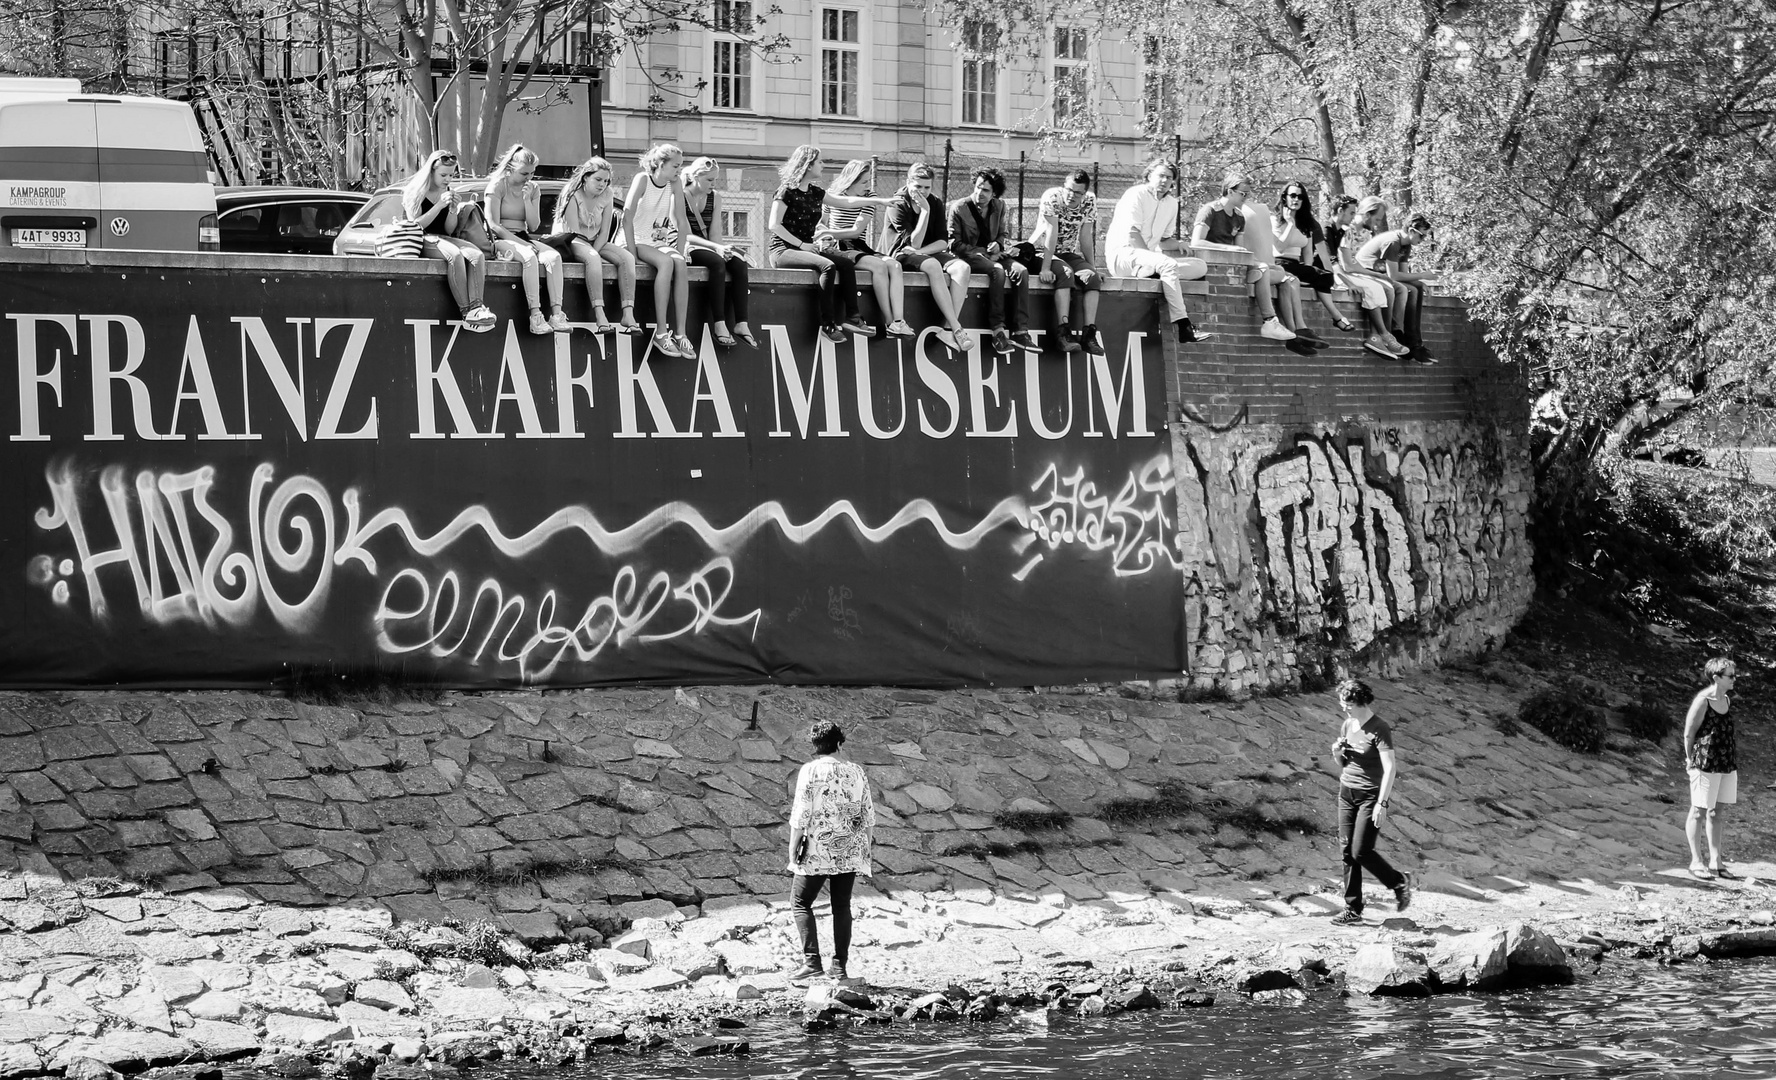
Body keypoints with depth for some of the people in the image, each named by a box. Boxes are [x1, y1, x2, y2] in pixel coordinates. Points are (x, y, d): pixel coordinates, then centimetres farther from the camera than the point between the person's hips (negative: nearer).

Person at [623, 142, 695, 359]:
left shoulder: (675, 184, 1)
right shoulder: (642, 179, -13)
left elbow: (681, 222, 3)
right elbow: (627, 218, -17)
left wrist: (680, 253, -7)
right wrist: (632, 254, -22)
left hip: (660, 242, 5)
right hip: (638, 241, -5)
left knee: (680, 264, -26)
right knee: (665, 262, -32)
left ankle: (681, 333, -27)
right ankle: (661, 333, -33)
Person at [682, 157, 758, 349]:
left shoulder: (714, 198, 10)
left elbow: (713, 233, 7)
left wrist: (722, 247, -16)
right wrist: (717, 247, -26)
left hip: (708, 247, 6)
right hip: (688, 249, -5)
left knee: (738, 262, -25)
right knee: (717, 262, -35)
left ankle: (741, 324, -32)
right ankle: (718, 324, -38)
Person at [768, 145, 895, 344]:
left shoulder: (815, 192, 13)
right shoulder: (787, 192, -9)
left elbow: (845, 202, 20)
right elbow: (774, 225, -14)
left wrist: (880, 201, 19)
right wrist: (801, 244, -18)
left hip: (806, 249, 8)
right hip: (783, 250, -8)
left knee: (846, 264, -9)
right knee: (827, 266, -30)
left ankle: (851, 318, -13)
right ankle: (828, 325, -30)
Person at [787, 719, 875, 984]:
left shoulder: (810, 771, -8)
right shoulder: (856, 772, 6)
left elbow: (801, 814, -10)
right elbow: (868, 814, 9)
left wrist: (793, 847, -3)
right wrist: (866, 846, 18)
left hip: (818, 849, -5)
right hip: (850, 851, 5)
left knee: (800, 902, 4)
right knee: (842, 906, 10)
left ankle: (812, 961, -7)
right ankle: (840, 965, 8)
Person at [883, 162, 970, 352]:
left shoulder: (935, 204, 7)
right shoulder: (897, 205, -8)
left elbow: (943, 242, 1)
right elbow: (914, 243, -17)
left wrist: (921, 250, -17)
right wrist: (925, 211, -21)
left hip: (930, 252, 5)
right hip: (903, 254, -5)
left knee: (962, 267, -25)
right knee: (933, 266, -38)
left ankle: (948, 329, -36)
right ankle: (957, 329, -42)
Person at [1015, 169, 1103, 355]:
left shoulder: (1089, 202, -2)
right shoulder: (1051, 198, -17)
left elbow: (1086, 237, 2)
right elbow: (1051, 233, -25)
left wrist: (1092, 268, -1)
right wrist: (1045, 268, -30)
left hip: (1069, 254, 5)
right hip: (1041, 251, -5)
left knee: (1092, 277, -22)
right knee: (1065, 273, -34)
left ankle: (1089, 333, -27)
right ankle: (1064, 332, -41)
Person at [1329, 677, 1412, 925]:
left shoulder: (1379, 729, -15)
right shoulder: (1348, 725, 8)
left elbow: (1390, 768, -20)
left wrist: (1381, 804, -25)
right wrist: (1338, 752, -2)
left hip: (1371, 794, -7)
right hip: (1347, 791, 7)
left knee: (1361, 852, -9)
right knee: (1346, 851, 2)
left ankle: (1399, 882, 16)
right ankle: (1353, 909, 6)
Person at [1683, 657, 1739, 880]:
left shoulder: (1727, 699, 8)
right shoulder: (1702, 702, -15)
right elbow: (1688, 734, -9)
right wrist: (1690, 760, -2)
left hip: (1727, 763, 7)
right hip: (1705, 762, -7)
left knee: (1716, 811, 13)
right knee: (1699, 811, 2)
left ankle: (1715, 860, 18)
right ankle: (1696, 861, 8)